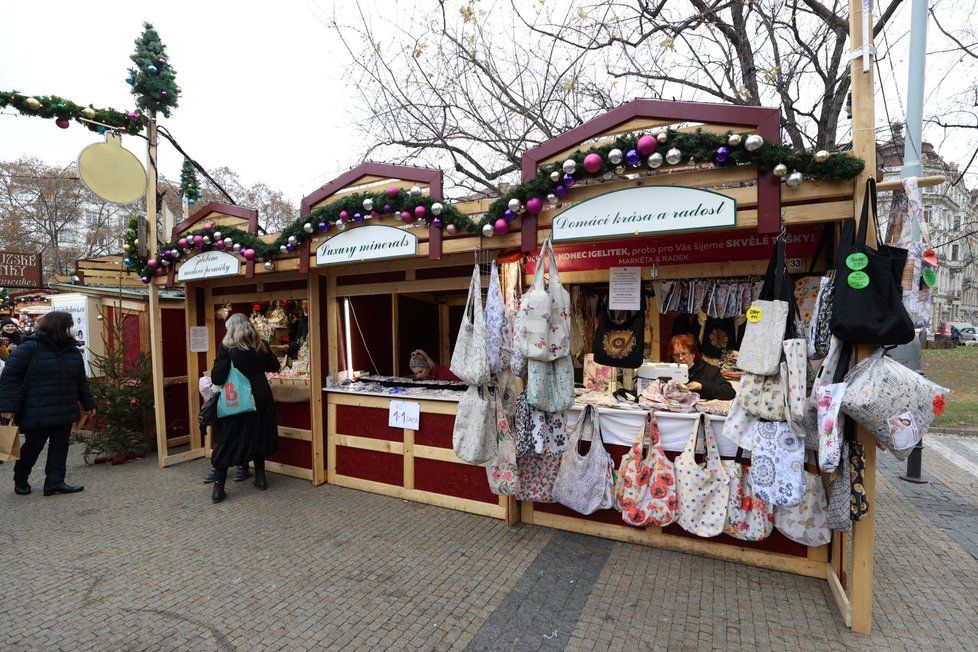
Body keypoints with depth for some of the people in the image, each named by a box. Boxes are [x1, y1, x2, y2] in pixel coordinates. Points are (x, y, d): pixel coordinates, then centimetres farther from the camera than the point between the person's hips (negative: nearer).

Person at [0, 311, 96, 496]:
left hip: (64, 411, 5)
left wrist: (88, 403, 15)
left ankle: (55, 482, 13)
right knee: (33, 446, 11)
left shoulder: (72, 350, 7)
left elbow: (80, 381, 15)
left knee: (60, 446, 6)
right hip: (36, 413, -5)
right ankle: (20, 480, 34)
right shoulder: (30, 348, -11)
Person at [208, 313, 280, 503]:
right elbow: (275, 366, 15)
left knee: (227, 441, 6)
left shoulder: (227, 346, -9)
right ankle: (260, 478, 25)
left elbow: (217, 378, -13)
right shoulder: (260, 345, 3)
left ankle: (218, 488, 9)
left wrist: (214, 375, 8)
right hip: (260, 397, 4)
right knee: (258, 436, 17)